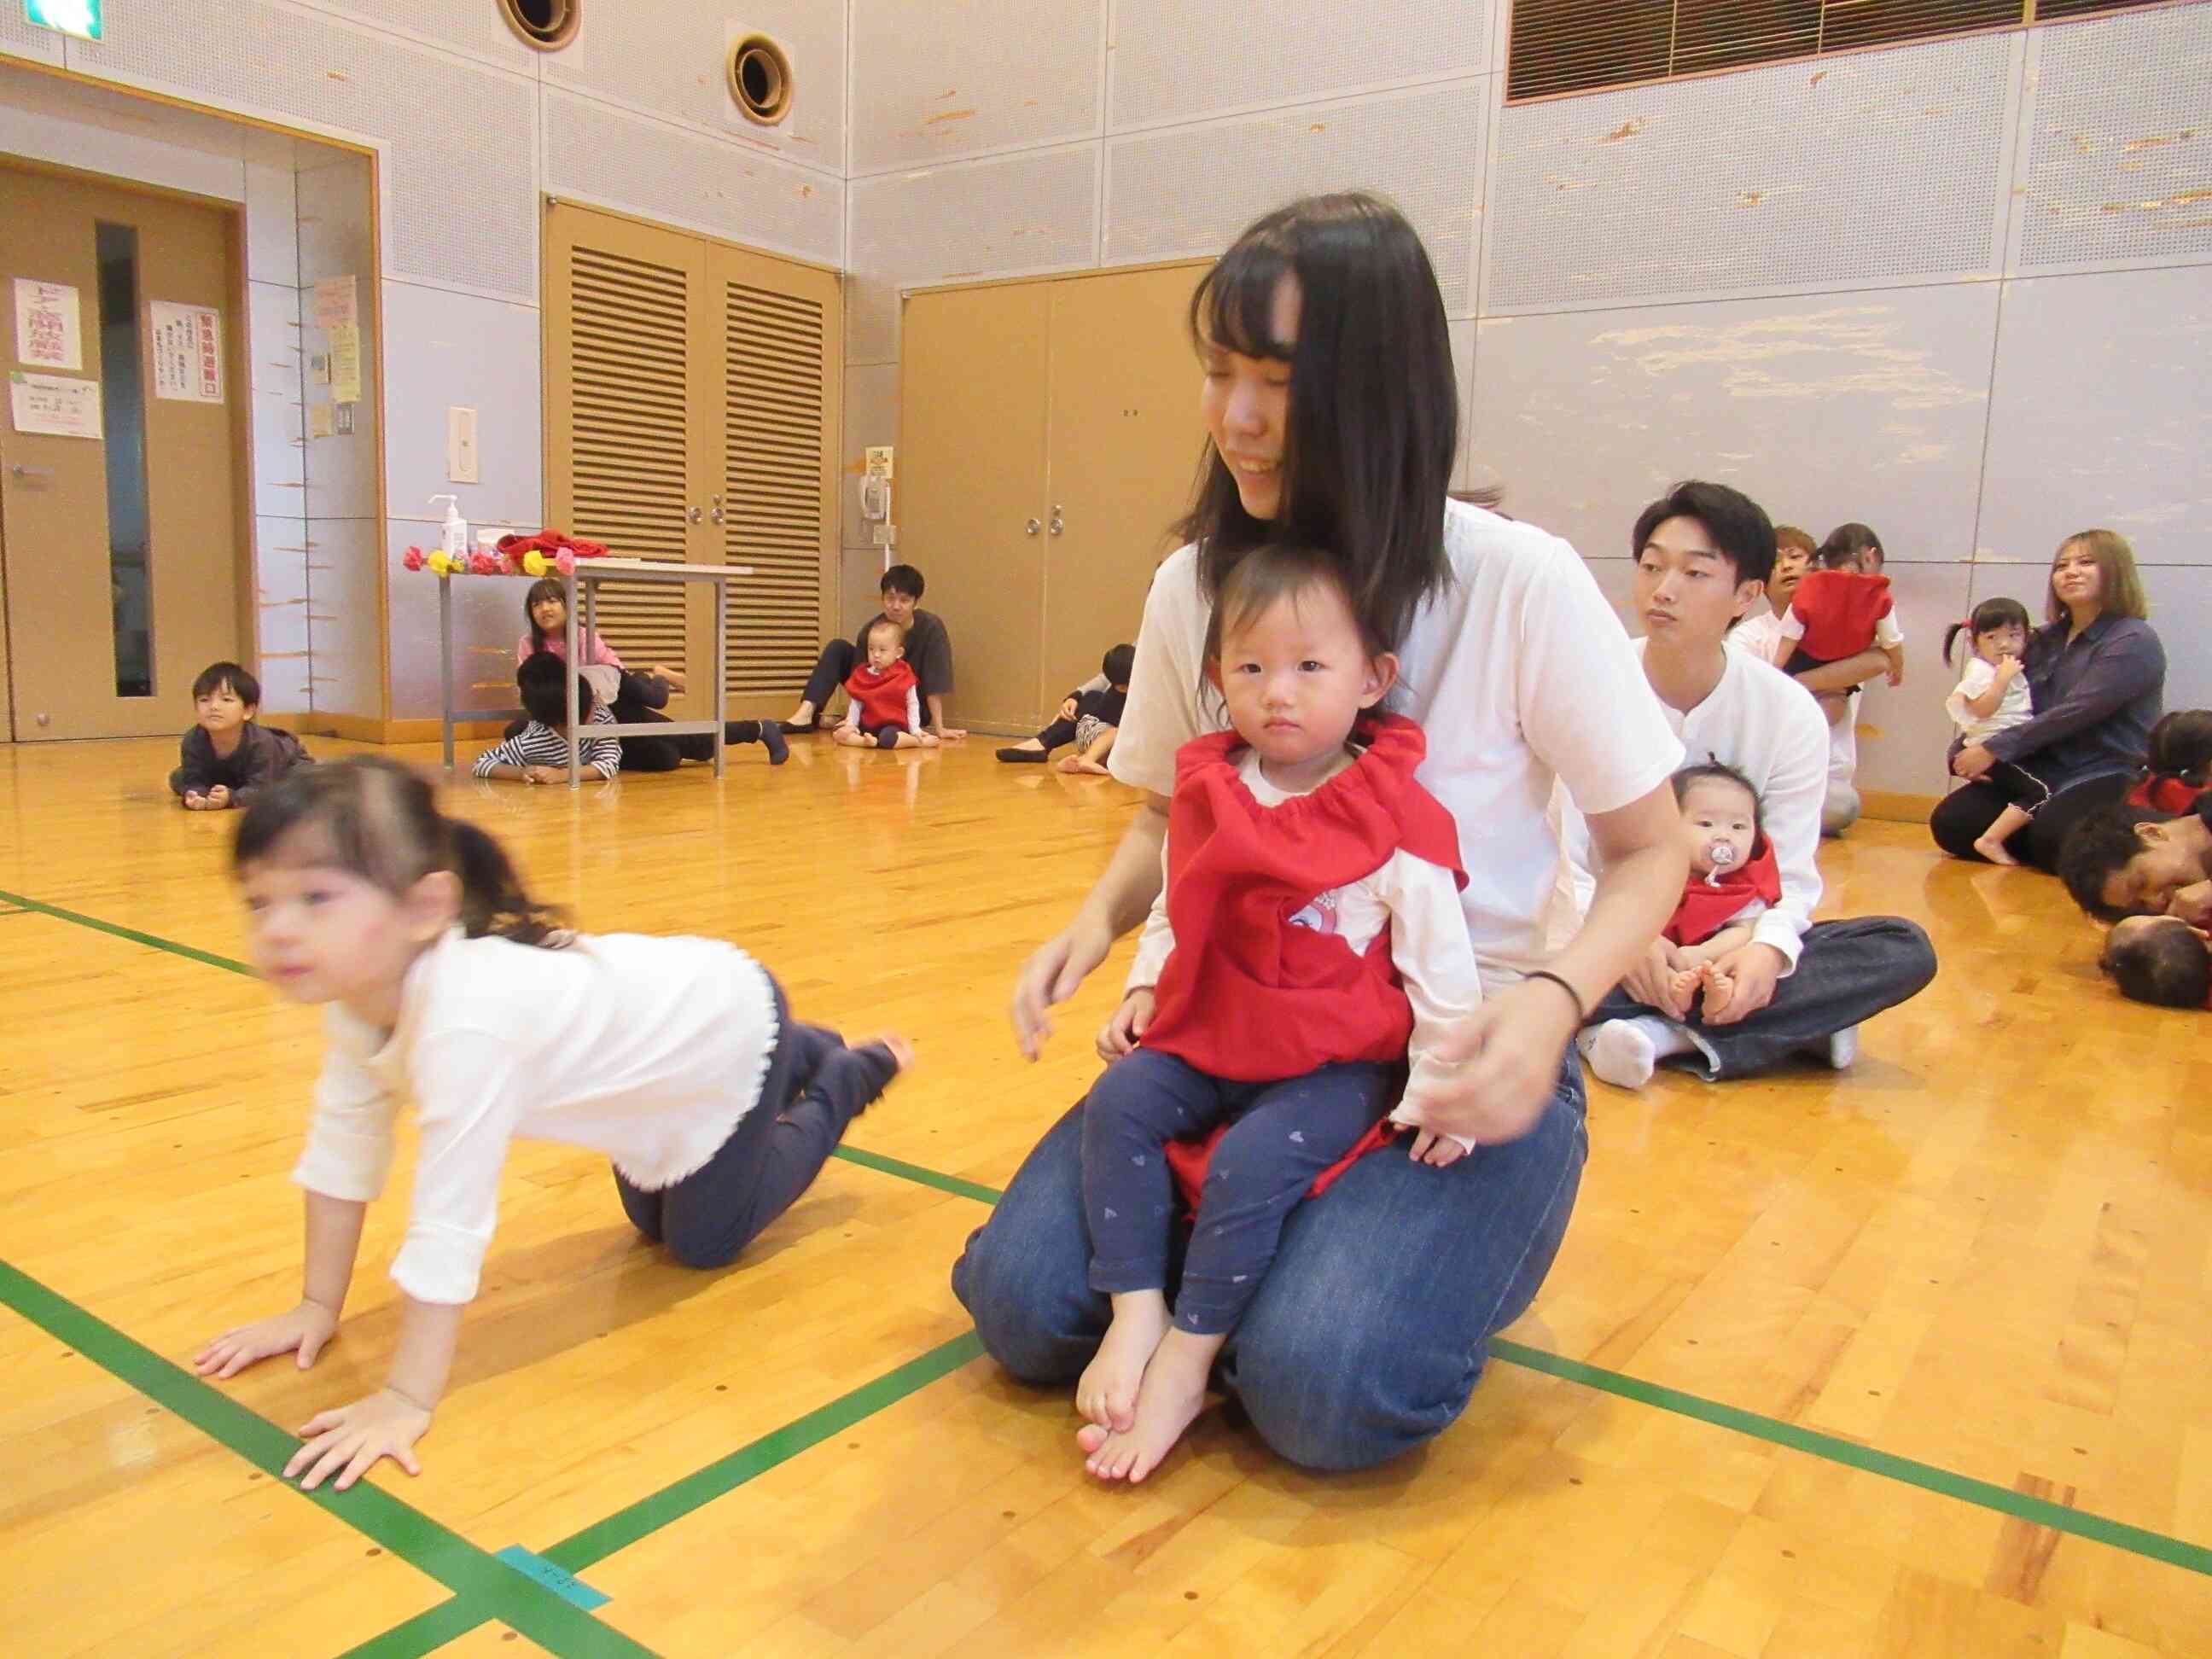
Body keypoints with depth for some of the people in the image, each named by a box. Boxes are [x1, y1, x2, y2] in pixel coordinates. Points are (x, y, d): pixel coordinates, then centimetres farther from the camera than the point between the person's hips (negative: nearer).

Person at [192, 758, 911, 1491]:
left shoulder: (466, 1018, -43)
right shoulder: (356, 989, -17)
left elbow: (450, 1224, -40)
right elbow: (342, 1148, -5)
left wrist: (407, 1400, -34)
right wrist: (317, 1308, -2)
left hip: (730, 1026, -8)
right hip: (664, 1040, 8)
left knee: (706, 1242, 10)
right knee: (653, 1220, 27)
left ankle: (846, 1076, 25)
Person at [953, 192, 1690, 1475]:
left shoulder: (1521, 584, -14)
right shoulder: (1194, 584, 0)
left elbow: (1651, 853, -4)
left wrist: (1553, 1001, -24)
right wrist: (1100, 920, -7)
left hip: (1456, 1058, -3)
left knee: (1320, 1385, -24)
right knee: (1022, 1300, -13)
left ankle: (1432, 1260, 8)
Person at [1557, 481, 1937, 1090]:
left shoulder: (1790, 713, -6)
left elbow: (1791, 876, -7)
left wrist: (1768, 948, -30)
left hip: (1728, 947, 2)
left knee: (1905, 950, -21)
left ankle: (1658, 1034, -29)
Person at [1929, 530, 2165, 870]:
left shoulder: (2135, 642, -7)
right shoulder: (2045, 639, 14)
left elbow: (2075, 713, -19)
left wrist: (1995, 749, -21)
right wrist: (1965, 752, -7)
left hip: (2103, 778, -6)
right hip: (2038, 773, 6)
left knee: (2051, 839, -33)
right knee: (1950, 823, -14)